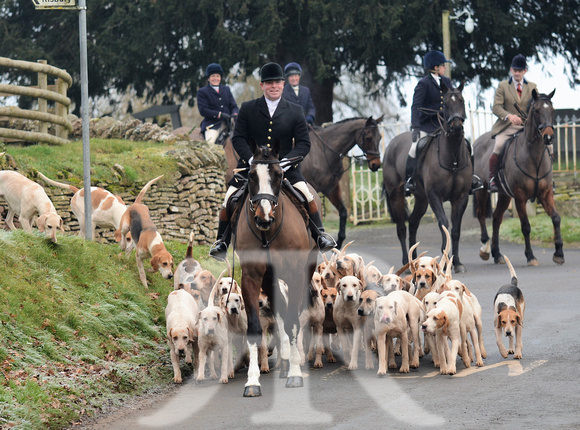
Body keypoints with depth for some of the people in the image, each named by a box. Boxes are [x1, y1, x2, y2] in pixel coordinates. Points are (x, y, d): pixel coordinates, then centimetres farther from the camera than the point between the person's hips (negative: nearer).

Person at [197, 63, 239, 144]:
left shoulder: (226, 89, 24)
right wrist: (219, 115, -15)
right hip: (212, 125, -4)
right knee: (210, 141, -33)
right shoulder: (202, 92, 9)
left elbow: (233, 106, 19)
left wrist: (234, 114, -7)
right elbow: (203, 110, -3)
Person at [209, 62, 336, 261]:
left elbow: (304, 143, 4)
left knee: (306, 195, -22)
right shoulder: (247, 109, 7)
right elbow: (238, 138, 4)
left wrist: (289, 159, -15)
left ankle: (320, 235, -9)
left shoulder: (295, 111, 7)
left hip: (284, 167, 0)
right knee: (229, 199, -15)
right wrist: (250, 157, -15)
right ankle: (222, 241, -1)